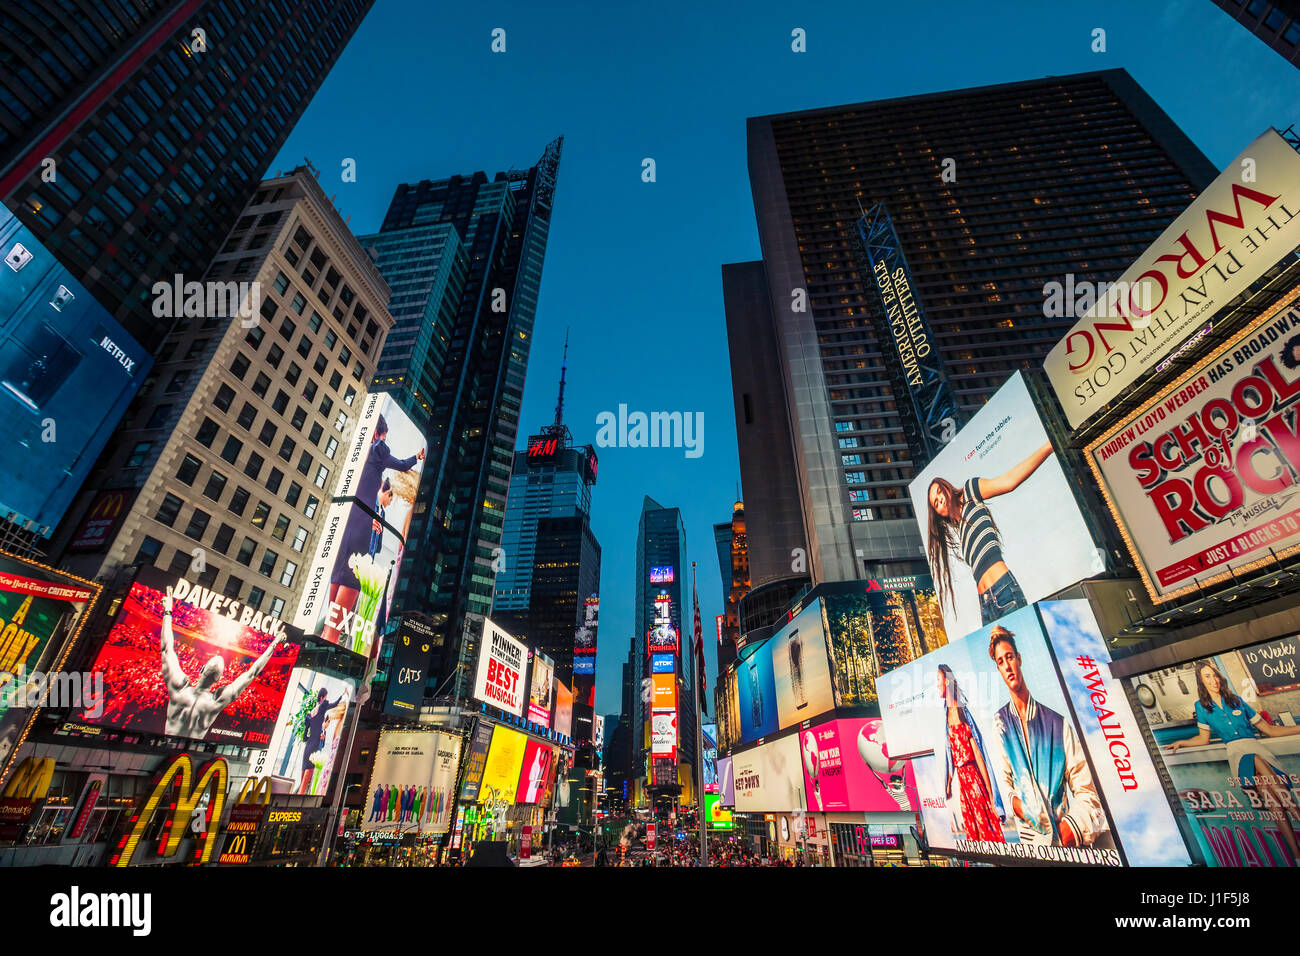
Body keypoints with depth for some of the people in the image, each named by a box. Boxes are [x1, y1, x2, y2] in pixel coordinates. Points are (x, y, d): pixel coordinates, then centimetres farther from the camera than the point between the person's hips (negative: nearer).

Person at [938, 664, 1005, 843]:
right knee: (972, 831, 14)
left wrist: (991, 795, -13)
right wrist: (948, 784, 18)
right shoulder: (947, 714, 7)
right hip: (961, 780, 7)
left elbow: (978, 754, -13)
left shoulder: (963, 712, -13)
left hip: (974, 777, -7)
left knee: (989, 831, 1)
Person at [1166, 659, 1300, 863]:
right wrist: (1181, 743, 5)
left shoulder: (1236, 700, 15)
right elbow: (1203, 739, 20)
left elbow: (1269, 729, 19)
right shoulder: (1201, 706, 13)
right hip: (1235, 751, -1)